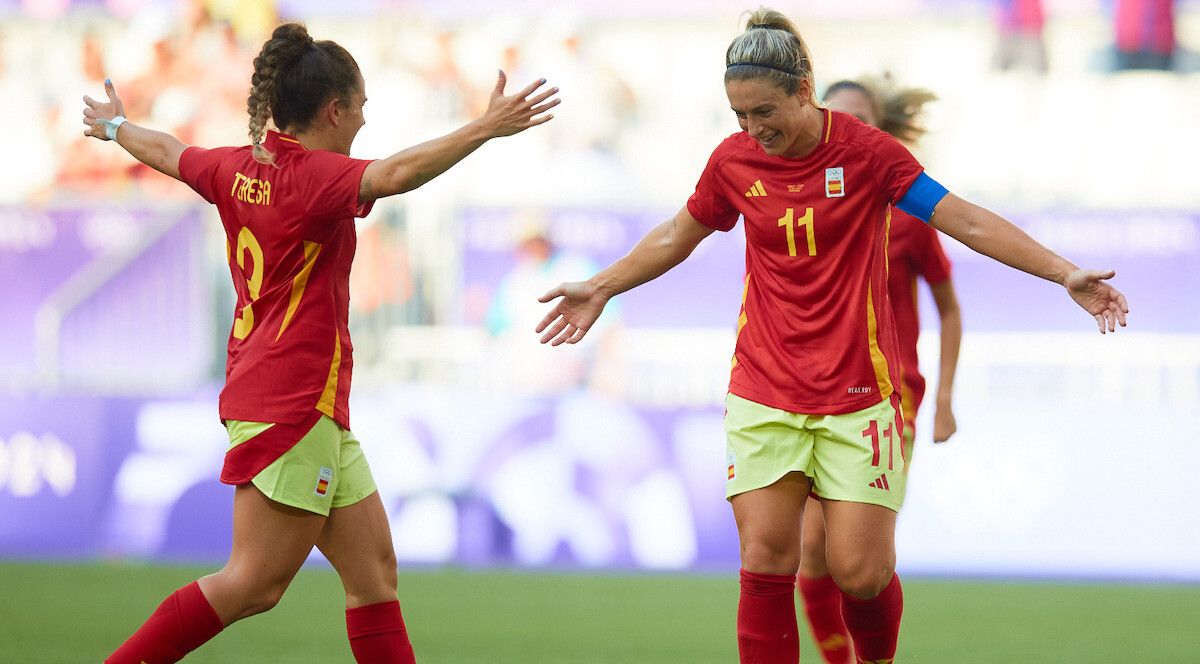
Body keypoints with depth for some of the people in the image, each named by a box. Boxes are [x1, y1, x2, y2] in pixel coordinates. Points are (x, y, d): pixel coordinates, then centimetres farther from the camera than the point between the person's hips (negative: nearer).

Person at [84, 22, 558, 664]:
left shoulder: (240, 170, 9)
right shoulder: (315, 177, -15)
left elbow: (167, 151, 28)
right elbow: (396, 173, -34)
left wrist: (115, 127, 48)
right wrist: (485, 127, -39)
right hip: (293, 401, -10)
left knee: (373, 567, 6)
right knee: (256, 581, -9)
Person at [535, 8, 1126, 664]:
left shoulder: (866, 150, -7)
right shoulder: (733, 161, 2)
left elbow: (966, 221, -6)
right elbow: (677, 236, 21)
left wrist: (1066, 274, -13)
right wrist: (600, 288, 28)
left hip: (857, 394, -2)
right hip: (764, 389, 2)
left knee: (861, 571, -5)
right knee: (766, 560, -10)